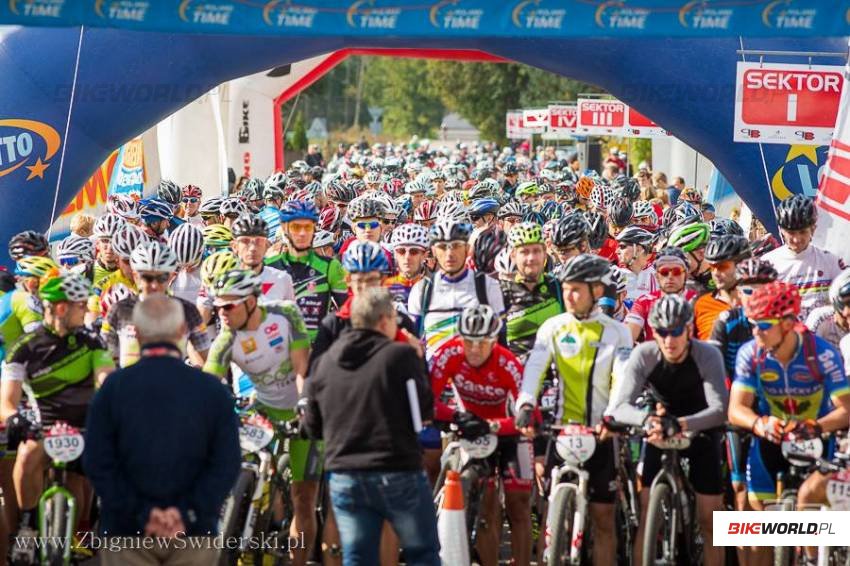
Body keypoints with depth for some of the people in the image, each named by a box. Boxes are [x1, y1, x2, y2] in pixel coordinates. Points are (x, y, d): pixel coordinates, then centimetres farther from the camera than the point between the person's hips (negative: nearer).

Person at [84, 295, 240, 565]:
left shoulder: (113, 387, -2)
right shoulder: (212, 390, -1)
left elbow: (97, 463, -7)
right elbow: (226, 464, -6)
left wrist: (142, 513, -9)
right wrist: (187, 514, -10)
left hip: (126, 531, 0)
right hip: (193, 532, 0)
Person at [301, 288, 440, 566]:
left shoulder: (324, 363, 6)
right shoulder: (400, 356, -10)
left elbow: (313, 426, 10)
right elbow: (425, 410, -6)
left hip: (344, 478, 4)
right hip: (398, 475, -4)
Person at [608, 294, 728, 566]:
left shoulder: (708, 355, -26)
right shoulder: (643, 355, -21)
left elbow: (720, 409, -36)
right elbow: (620, 406, -28)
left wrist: (680, 424, -52)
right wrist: (647, 419, -50)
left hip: (700, 429, -1)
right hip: (659, 430, 1)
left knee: (709, 519, -3)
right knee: (647, 511, -10)